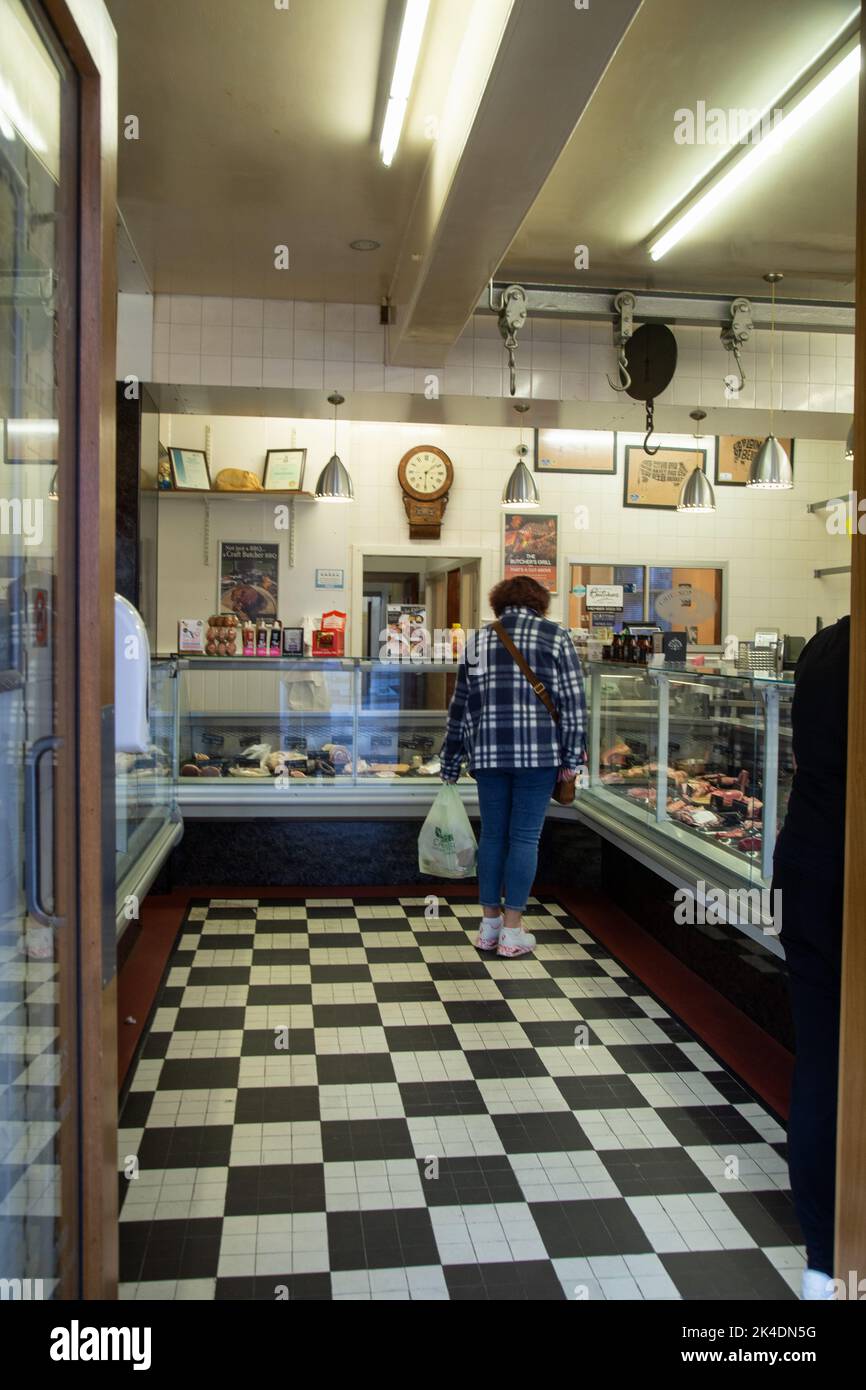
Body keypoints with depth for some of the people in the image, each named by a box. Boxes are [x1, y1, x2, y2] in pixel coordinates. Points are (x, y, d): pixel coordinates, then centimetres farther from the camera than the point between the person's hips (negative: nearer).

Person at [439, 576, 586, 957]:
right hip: (538, 753, -3)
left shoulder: (479, 640, 12)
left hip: (488, 752, 3)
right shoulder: (555, 636, 3)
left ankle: (489, 924, 19)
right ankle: (512, 930, 8)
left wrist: (450, 764, 19)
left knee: (492, 834, 12)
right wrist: (572, 757, 2)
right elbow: (573, 700, -3)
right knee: (525, 836, 4)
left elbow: (460, 706, 13)